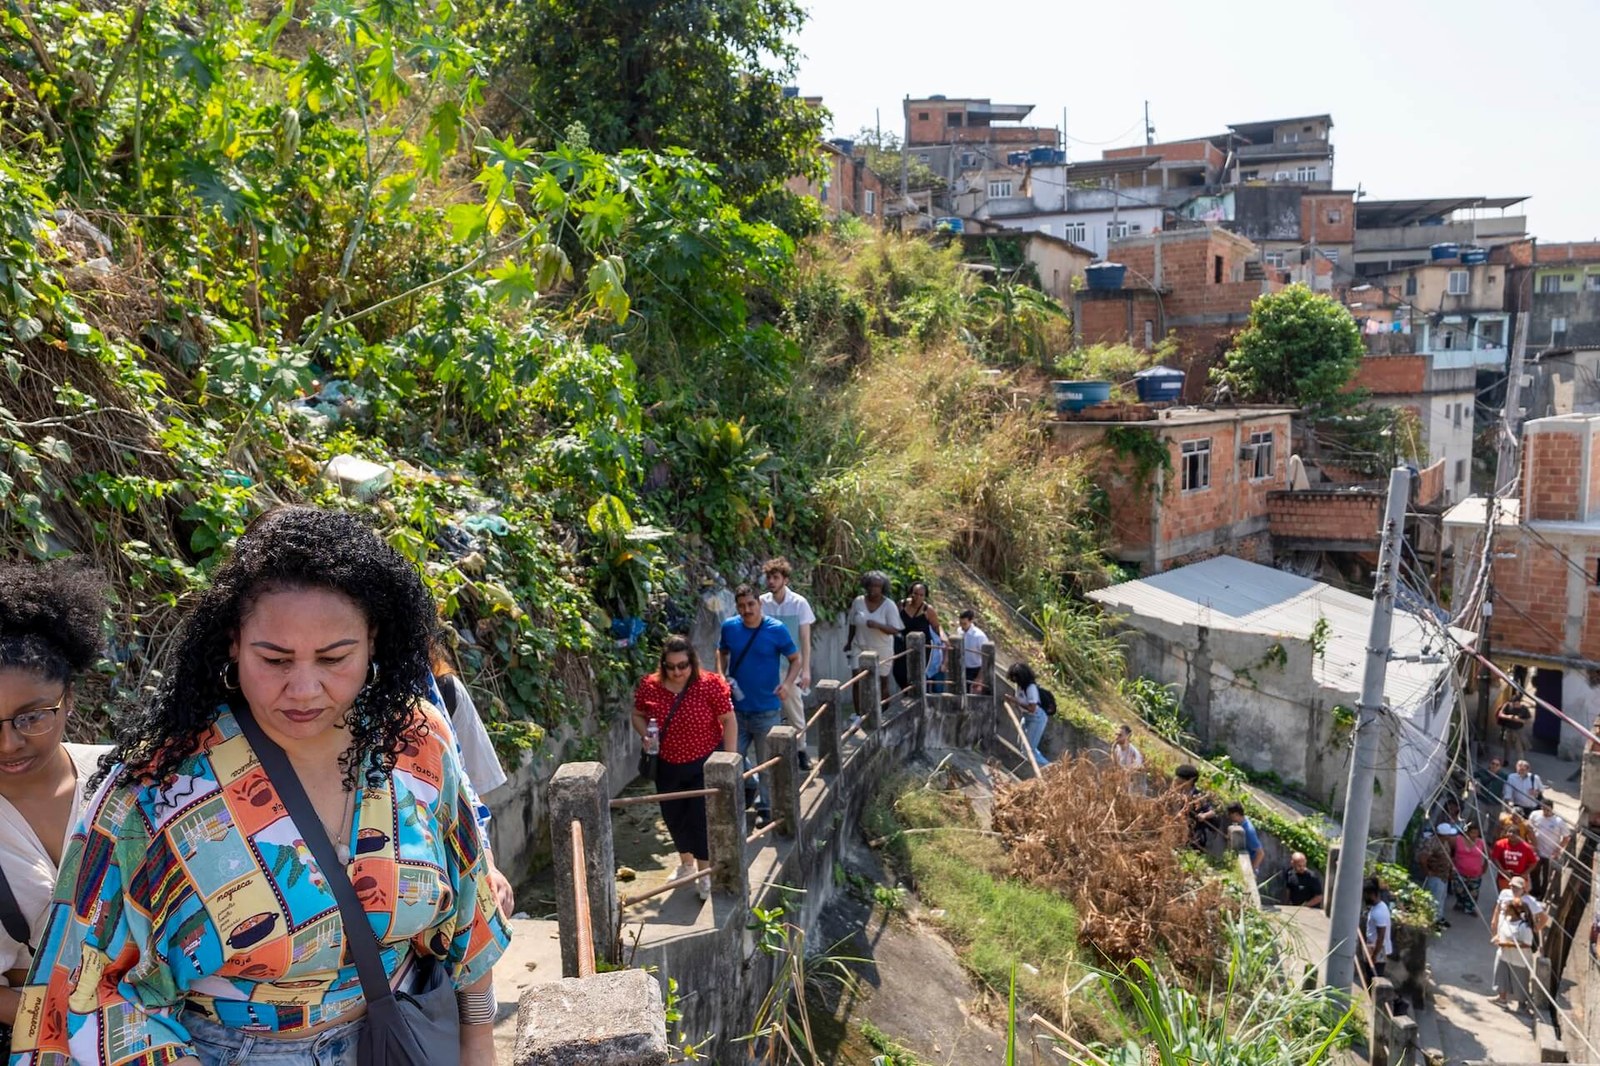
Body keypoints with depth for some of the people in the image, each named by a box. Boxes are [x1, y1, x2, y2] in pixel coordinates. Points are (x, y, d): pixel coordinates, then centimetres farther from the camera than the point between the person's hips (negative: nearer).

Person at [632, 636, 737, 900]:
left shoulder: (710, 685, -17)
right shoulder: (649, 686, -8)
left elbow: (729, 721, -10)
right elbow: (638, 715, 8)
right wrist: (646, 735, -12)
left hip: (705, 764, -4)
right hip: (668, 766, 4)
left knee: (701, 818, -4)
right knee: (673, 816, 17)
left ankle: (705, 874, 13)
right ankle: (686, 863, 42)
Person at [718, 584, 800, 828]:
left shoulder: (776, 629, -13)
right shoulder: (729, 627, -4)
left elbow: (795, 659, -4)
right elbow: (722, 652, 14)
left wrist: (787, 683, -22)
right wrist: (721, 675, -3)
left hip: (767, 710, -3)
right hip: (737, 708, 3)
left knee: (766, 762, 8)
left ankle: (764, 806, 27)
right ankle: (750, 785, 41)